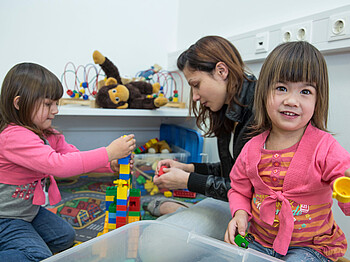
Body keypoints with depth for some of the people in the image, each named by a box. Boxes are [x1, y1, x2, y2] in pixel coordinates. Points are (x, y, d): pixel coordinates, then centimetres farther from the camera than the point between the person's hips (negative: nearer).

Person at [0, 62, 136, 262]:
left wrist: (111, 165, -19)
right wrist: (108, 153, -42)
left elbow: (73, 156, -2)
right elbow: (57, 164, -42)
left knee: (65, 237, 15)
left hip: (29, 210, 9)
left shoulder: (46, 134, 1)